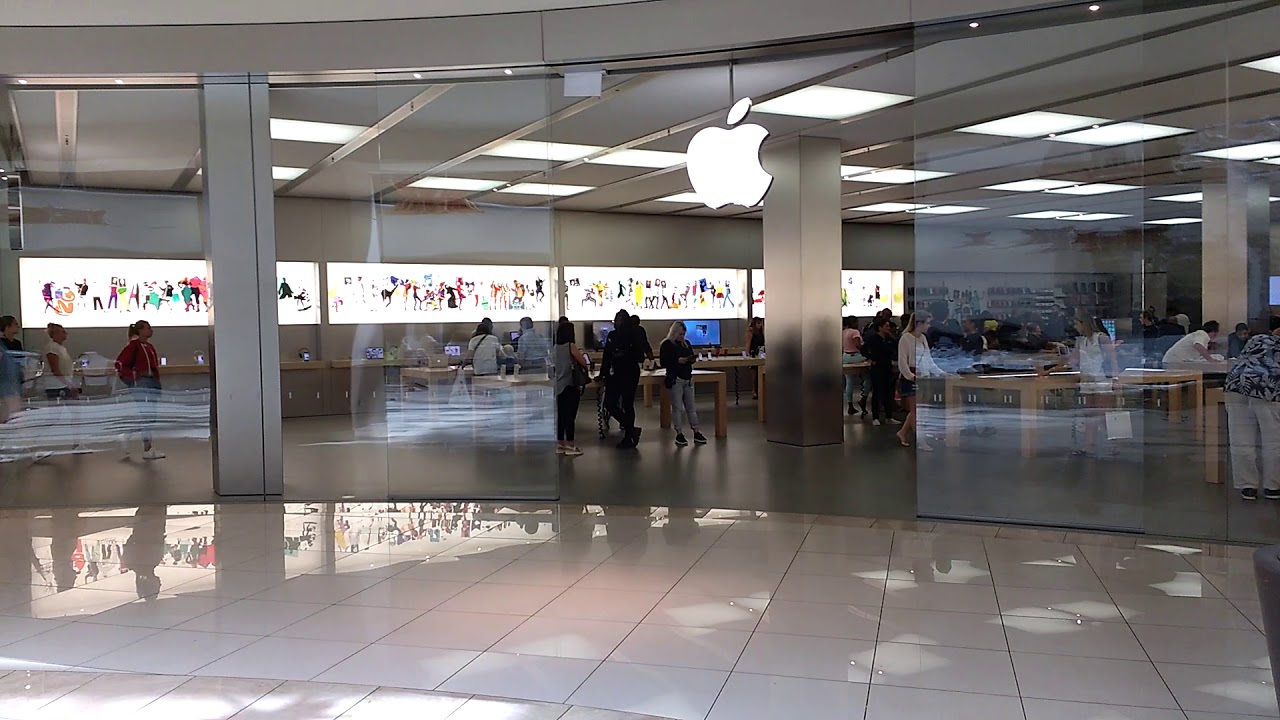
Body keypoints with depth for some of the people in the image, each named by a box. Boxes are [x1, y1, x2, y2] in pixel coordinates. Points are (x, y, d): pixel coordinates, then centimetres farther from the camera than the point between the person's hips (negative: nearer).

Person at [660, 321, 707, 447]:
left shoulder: (686, 343, 13)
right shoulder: (667, 345, -6)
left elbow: (691, 357, 21)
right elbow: (663, 362, -12)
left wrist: (692, 359, -2)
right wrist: (678, 361, -21)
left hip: (688, 378, 6)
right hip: (675, 379, -6)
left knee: (690, 407, 10)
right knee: (677, 407, -3)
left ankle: (696, 433, 13)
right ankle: (679, 434, 2)